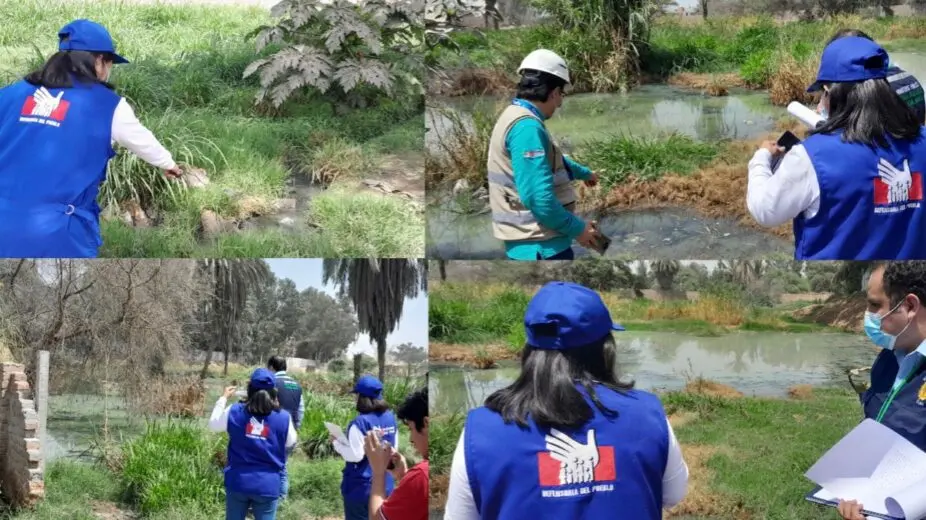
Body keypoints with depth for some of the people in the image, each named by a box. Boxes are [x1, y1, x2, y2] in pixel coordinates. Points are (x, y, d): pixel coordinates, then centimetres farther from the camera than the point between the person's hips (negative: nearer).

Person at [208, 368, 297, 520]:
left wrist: (223, 398, 25)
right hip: (267, 485, -1)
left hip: (238, 482, 1)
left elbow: (213, 424, 13)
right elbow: (290, 443, 10)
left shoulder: (234, 412, -6)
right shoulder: (283, 418, -8)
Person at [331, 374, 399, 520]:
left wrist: (337, 443, -7)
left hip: (361, 486, -6)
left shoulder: (360, 423, -19)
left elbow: (355, 455, -20)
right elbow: (394, 448, 13)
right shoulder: (390, 418, 3)